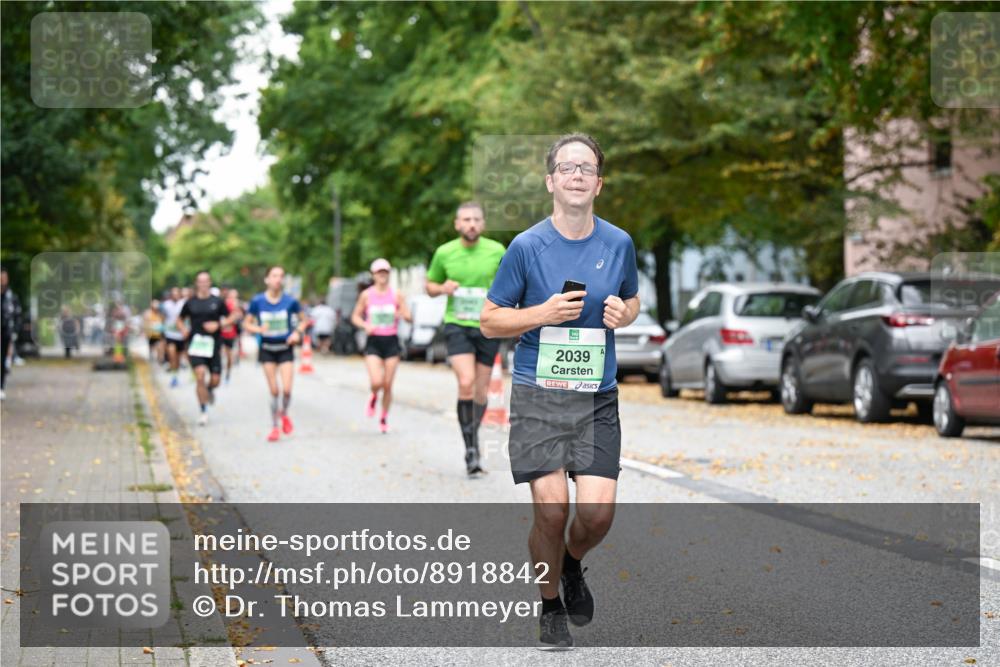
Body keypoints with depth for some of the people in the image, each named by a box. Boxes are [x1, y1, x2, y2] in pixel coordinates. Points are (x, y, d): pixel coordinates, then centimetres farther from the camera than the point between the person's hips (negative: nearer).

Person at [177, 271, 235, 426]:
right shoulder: (190, 303, 5)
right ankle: (203, 411, -7)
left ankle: (209, 389, 43)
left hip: (213, 344, 1)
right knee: (200, 374, -17)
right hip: (195, 343, -1)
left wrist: (219, 324, -10)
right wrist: (183, 329, -3)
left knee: (215, 380, 3)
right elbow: (180, 319, 18)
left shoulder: (217, 302, 3)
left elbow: (231, 317, 7)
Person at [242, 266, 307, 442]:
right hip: (267, 350, 0)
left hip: (285, 349, 0)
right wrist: (258, 329, -17)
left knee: (286, 389, -11)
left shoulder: (290, 301, -8)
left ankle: (284, 413, 22)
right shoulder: (257, 301, -7)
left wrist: (298, 332, -12)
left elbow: (303, 320, 6)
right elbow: (247, 324, 2)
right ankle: (275, 427, 16)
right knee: (274, 390, 0)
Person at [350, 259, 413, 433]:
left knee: (387, 385, 1)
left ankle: (384, 418, 20)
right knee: (376, 382, -17)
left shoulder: (396, 295, 2)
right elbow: (355, 316, 9)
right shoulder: (366, 295, 1)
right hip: (373, 342, -1)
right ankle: (374, 397, 19)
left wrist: (402, 314, -19)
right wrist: (365, 325, -11)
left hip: (391, 341, 1)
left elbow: (409, 317, 4)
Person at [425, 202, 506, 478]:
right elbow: (430, 285, 13)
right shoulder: (444, 253, -1)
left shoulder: (496, 251, -1)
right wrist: (442, 288, -9)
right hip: (457, 325, -1)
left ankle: (473, 438, 33)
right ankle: (471, 449, -15)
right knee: (466, 383, -20)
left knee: (480, 390, 9)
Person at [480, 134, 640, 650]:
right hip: (538, 395, -2)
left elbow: (632, 300, 21)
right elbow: (490, 320, 2)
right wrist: (544, 313, -14)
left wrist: (623, 314, -2)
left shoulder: (619, 243, 4)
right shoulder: (526, 246, -4)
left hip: (598, 398, 2)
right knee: (552, 510, -8)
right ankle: (550, 608, 17)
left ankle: (572, 566, 27)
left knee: (598, 511, -8)